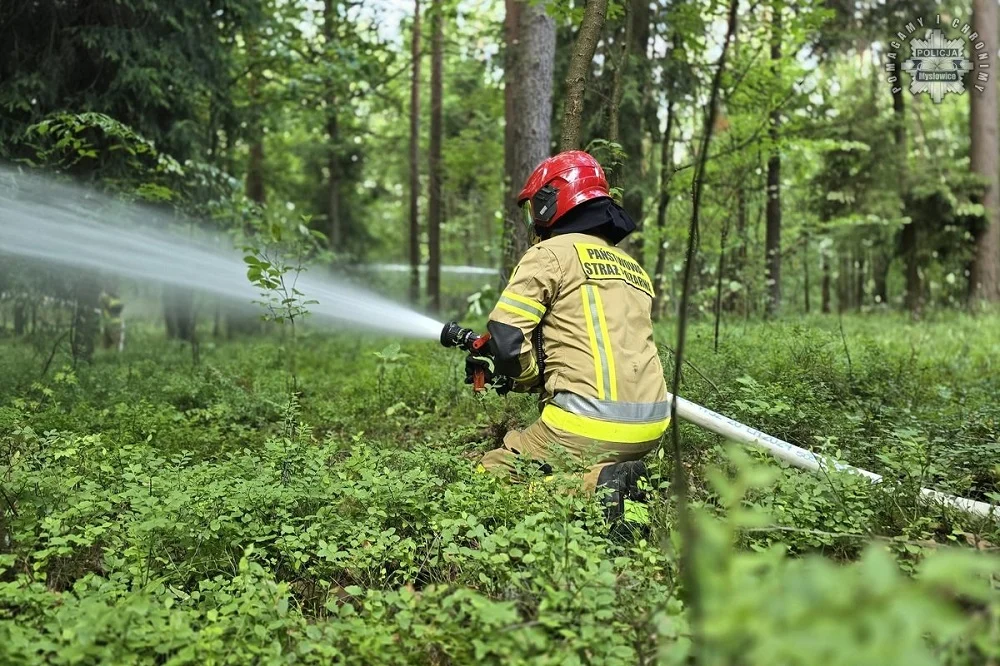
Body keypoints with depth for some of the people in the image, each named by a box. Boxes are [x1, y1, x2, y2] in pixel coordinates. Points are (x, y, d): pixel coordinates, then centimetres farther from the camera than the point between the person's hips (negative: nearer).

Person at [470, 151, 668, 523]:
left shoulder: (552, 252, -3)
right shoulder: (633, 267, 21)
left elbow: (506, 342, -12)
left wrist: (526, 379, 10)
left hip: (589, 429, -8)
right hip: (648, 429, 8)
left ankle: (594, 486, -13)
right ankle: (604, 479, 4)